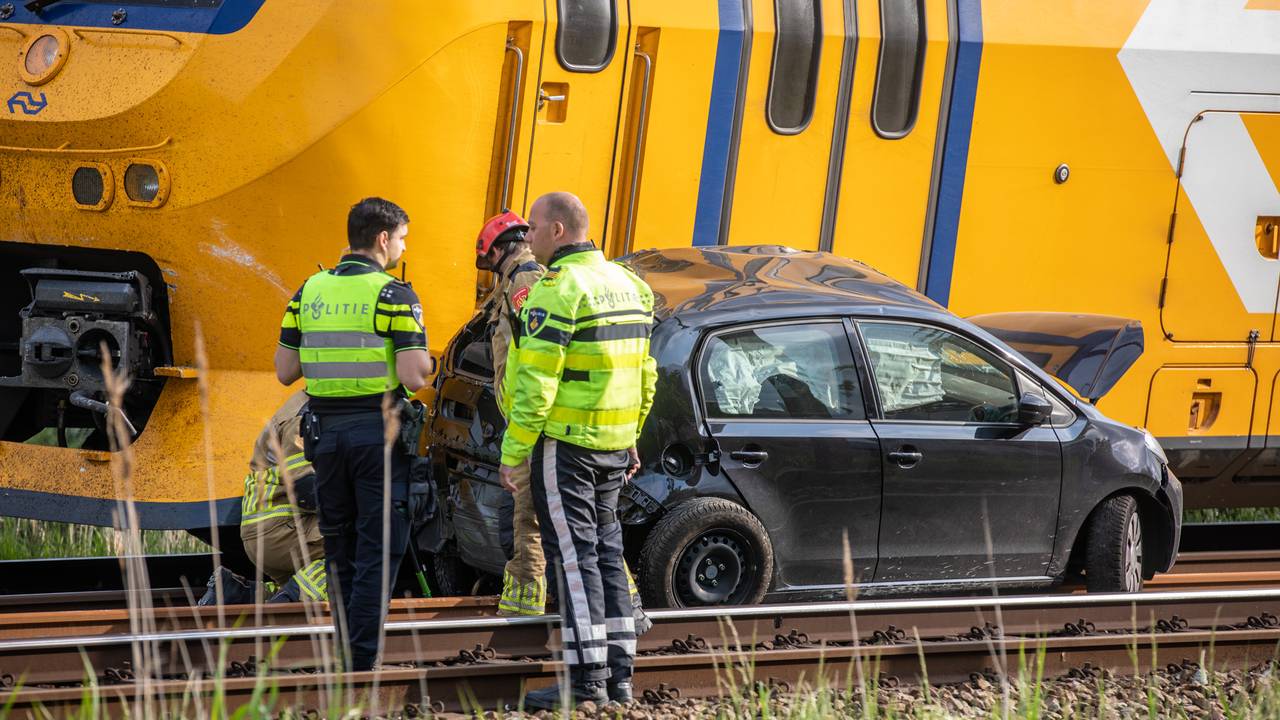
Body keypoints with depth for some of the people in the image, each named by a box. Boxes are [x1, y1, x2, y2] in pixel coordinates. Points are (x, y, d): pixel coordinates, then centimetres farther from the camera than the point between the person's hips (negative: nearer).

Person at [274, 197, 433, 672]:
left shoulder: (310, 292, 6)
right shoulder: (392, 296, -11)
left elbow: (285, 371, 7)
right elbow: (414, 378, -17)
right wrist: (425, 364, 6)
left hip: (326, 432, 5)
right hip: (378, 432, -5)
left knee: (340, 549, 15)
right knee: (379, 550, -1)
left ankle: (349, 659, 18)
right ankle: (362, 664, -5)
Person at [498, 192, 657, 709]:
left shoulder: (556, 292, -15)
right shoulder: (624, 284, 13)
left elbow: (536, 383, -19)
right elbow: (645, 374, 17)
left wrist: (513, 452, -15)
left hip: (565, 443, -8)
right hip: (613, 445, 8)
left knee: (573, 555, -6)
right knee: (605, 551, 13)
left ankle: (587, 680, -8)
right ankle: (618, 675, 15)